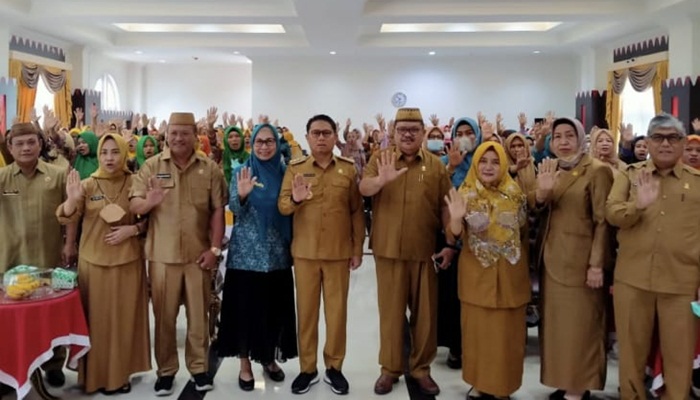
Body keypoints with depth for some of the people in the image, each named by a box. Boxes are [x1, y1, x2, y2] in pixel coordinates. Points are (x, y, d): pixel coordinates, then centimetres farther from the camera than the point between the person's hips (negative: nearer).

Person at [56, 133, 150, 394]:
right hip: (94, 261, 0)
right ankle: (98, 374, 17)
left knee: (125, 318, 7)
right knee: (97, 318, 5)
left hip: (127, 261, 0)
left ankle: (121, 372, 21)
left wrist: (132, 229, -13)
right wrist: (72, 199, -29)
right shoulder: (88, 185, -1)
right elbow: (66, 219, -9)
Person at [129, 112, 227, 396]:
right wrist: (148, 202, -27)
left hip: (199, 254, 0)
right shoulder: (151, 166, 0)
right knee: (164, 316, 10)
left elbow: (218, 210, 0)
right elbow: (133, 205, -4)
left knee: (199, 314, 11)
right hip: (162, 254, 0)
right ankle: (166, 370, 24)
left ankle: (199, 367, 26)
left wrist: (214, 248, -6)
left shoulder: (210, 168, 1)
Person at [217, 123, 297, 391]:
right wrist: (242, 195, -29)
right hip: (246, 251, -2)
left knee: (275, 306, 9)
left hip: (277, 252, 3)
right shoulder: (242, 171, -1)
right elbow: (234, 208, -10)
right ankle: (245, 364, 16)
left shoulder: (284, 172, 6)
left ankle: (269, 358, 27)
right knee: (245, 306, 2)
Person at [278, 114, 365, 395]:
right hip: (304, 251, 0)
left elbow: (357, 211, 4)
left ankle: (334, 367, 21)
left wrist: (358, 249, 1)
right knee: (306, 310, 8)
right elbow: (282, 206, -4)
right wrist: (294, 199, -27)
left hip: (339, 252, 0)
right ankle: (307, 368, 20)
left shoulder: (349, 168, 2)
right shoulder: (295, 168, 2)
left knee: (337, 310, 7)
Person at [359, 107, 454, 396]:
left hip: (425, 251, 1)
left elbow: (446, 206, 4)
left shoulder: (435, 165, 5)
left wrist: (451, 244, -3)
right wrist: (381, 179, -34)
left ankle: (421, 368, 24)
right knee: (390, 310, 10)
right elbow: (363, 189, -12)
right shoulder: (380, 159, 3)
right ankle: (390, 368, 23)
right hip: (388, 249, -1)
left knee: (425, 311, 9)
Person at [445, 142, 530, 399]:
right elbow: (457, 235, -13)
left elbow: (524, 232, 10)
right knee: (478, 329, 7)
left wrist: (523, 263, 6)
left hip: (510, 274, 1)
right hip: (477, 274, -1)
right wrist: (456, 218, -33)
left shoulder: (515, 193, -1)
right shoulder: (466, 193, -6)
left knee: (507, 331, 8)